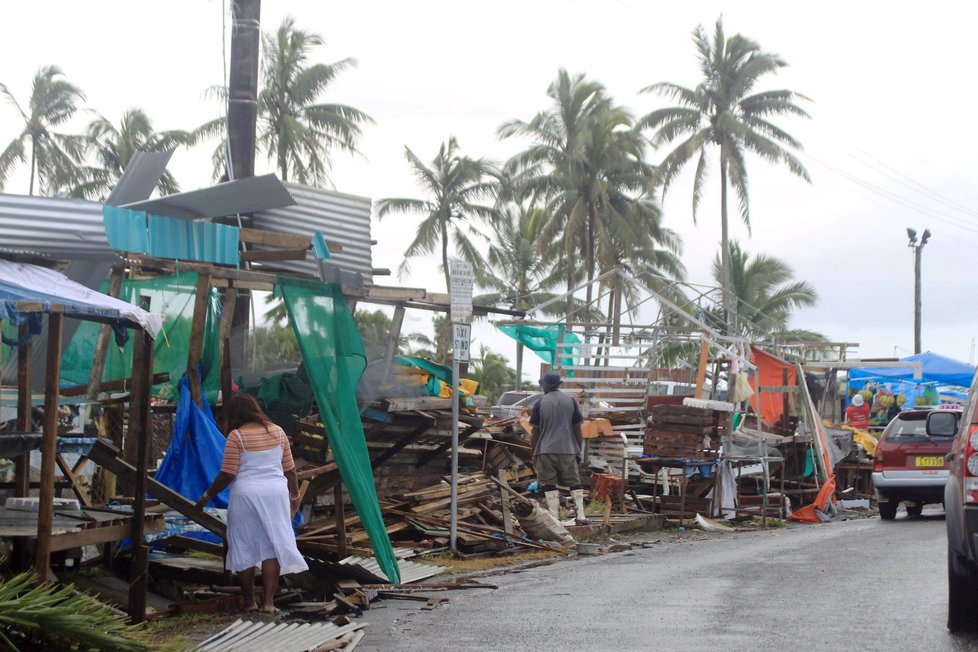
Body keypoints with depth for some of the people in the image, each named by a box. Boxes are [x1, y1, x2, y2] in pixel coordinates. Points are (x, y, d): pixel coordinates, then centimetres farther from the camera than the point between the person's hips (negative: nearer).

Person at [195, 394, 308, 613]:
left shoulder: (236, 436, -6)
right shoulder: (277, 431, 7)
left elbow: (228, 474, -8)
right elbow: (289, 469, 10)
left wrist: (207, 496, 3)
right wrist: (295, 495, 23)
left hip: (246, 495, -3)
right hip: (276, 492, 3)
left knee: (244, 548, 7)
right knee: (272, 546, 3)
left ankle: (249, 602, 12)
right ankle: (268, 601, -3)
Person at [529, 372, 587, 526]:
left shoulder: (540, 404, 0)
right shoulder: (570, 401, 5)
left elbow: (534, 432, 3)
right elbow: (578, 429, 7)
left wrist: (534, 454, 12)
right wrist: (579, 449, 16)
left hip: (546, 451, -2)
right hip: (568, 450, 2)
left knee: (550, 485, 1)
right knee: (575, 483, 9)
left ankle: (554, 518, -4)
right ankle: (581, 515, 3)